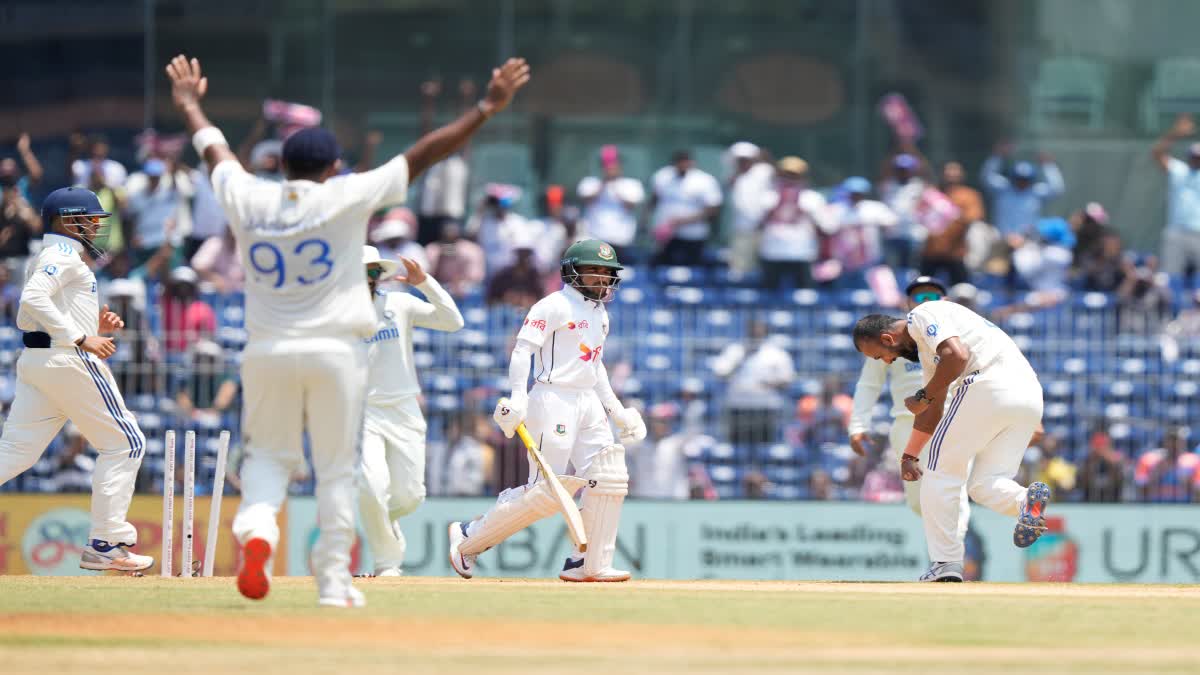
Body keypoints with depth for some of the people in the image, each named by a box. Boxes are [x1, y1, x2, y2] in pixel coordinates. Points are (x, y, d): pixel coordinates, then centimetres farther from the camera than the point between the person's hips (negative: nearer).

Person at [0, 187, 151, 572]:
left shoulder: (41, 260, 22)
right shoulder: (64, 256, -9)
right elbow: (33, 299, -23)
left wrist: (94, 325, 16)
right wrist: (82, 337, -23)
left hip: (33, 362, 9)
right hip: (69, 362, -9)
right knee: (125, 443, 1)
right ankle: (105, 544, -1)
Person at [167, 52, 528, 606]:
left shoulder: (247, 200, 1)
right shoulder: (347, 197, -6)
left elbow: (214, 149, 20)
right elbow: (422, 156, -5)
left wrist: (190, 105, 39)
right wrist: (487, 108, -2)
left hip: (267, 352, 2)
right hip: (335, 350, -2)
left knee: (268, 455, 14)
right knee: (336, 470, 6)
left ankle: (256, 529, -16)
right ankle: (334, 580, 5)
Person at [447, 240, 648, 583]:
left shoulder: (599, 314, 19)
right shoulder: (553, 306, -8)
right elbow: (522, 350, -15)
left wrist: (615, 409, 22)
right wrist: (517, 398, -27)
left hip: (589, 403, 9)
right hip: (553, 398, -9)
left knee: (609, 477, -3)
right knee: (545, 492, -11)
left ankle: (590, 564, 3)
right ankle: (469, 538, 3)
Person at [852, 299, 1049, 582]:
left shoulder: (922, 316, 2)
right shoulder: (926, 348, 31)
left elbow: (957, 356, -16)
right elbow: (932, 411, 40)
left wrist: (924, 396, -4)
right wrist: (909, 455, 46)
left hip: (991, 384, -9)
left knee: (941, 470, 5)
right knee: (983, 484, 12)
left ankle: (946, 562, 5)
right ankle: (1027, 500, -19)